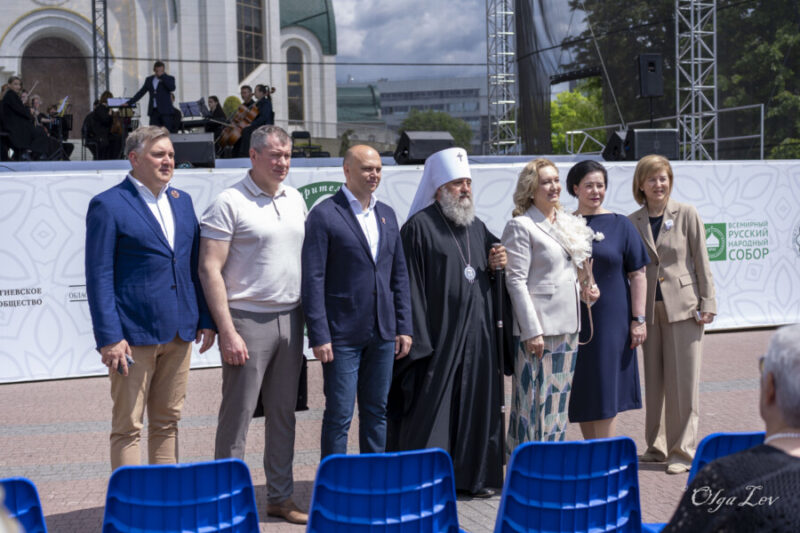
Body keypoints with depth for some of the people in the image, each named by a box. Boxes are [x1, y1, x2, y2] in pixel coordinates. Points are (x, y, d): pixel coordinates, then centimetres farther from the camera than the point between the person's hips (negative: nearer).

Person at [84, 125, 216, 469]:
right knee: (127, 427, 2)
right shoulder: (108, 205, -6)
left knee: (168, 422, 14)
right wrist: (109, 338, -15)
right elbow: (99, 277, -9)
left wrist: (206, 319, 9)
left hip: (180, 333, 6)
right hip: (133, 334, -6)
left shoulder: (182, 201, 13)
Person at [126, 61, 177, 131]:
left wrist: (162, 76, -13)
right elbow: (141, 92, 21)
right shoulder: (149, 79, 16)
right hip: (154, 111, 4)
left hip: (166, 111, -4)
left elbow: (172, 88, -17)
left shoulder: (169, 79, 4)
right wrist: (129, 102, 16)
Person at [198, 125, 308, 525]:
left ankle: (280, 497, 23)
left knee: (283, 413, 12)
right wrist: (227, 332, -16)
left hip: (290, 319, 6)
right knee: (238, 414, -1)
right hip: (247, 320, -6)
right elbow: (209, 269, -12)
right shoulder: (229, 203, -8)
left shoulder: (295, 200, 11)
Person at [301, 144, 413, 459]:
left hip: (383, 333, 6)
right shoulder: (324, 215, -7)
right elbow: (313, 280, -10)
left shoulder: (387, 215, 12)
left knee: (377, 413, 13)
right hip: (343, 335, -6)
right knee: (339, 415, 0)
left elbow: (399, 275, 15)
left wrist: (404, 327, 8)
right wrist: (319, 336, -15)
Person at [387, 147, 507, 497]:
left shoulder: (477, 227, 15)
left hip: (476, 334, 7)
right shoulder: (420, 227, -7)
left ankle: (471, 475, 22)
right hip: (439, 333, -7)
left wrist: (495, 266, 1)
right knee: (432, 405, -3)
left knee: (476, 403, 11)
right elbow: (410, 284, -12)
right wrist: (418, 337, -17)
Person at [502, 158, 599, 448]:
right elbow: (516, 281, -13)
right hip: (540, 329, -7)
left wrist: (586, 288, 5)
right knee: (535, 404, -5)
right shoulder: (521, 226, -8)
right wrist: (532, 331, -17)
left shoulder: (568, 223, 15)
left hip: (568, 326, 8)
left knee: (558, 403, 12)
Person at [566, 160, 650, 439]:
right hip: (573, 322, 3)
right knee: (581, 394, 8)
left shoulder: (620, 225, 2)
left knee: (605, 394, -2)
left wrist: (638, 319, -6)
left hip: (610, 320, -2)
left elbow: (637, 275, 0)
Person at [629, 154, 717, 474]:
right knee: (653, 380, 9)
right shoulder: (632, 222, 6)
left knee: (683, 381, -1)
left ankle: (683, 450, 8)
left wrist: (707, 304, -5)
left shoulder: (687, 215, 0)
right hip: (649, 309, 3)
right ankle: (656, 446, 22)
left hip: (683, 306, -3)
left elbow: (701, 262, 0)